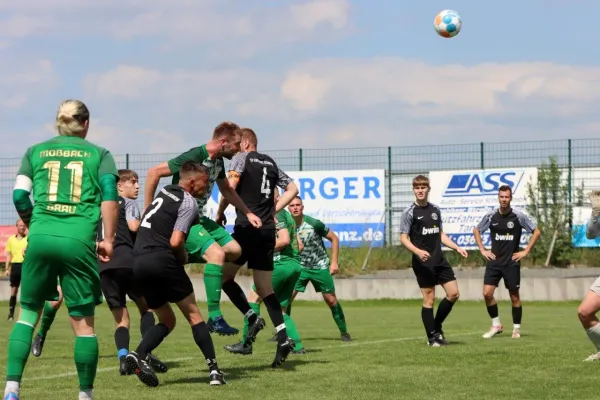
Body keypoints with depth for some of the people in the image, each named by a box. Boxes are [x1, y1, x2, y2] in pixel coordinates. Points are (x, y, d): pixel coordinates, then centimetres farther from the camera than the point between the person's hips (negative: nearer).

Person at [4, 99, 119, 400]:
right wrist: (108, 239, 0)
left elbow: (19, 196, 6)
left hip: (40, 239, 2)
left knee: (28, 313, 11)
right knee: (83, 322, 4)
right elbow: (109, 195, -2)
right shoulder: (99, 154, 11)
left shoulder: (35, 152, 15)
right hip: (79, 241, -2)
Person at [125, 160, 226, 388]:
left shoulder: (165, 192, 19)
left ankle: (138, 355, -10)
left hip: (138, 262, 7)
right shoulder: (188, 202, -5)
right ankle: (213, 370, -1)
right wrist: (183, 258, 6)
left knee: (167, 320, 15)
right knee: (193, 314, 5)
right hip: (161, 260, -7)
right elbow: (175, 241, -14)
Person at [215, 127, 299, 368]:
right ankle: (283, 337, -4)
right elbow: (292, 188, 20)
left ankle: (252, 318, -9)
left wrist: (220, 213, -5)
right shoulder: (270, 163, 17)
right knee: (264, 288, 9)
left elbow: (230, 185, -17)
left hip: (247, 227, -7)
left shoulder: (241, 158, -2)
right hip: (268, 230, 7)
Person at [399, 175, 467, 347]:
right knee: (429, 299, -4)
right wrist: (418, 251, -24)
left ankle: (437, 327, 18)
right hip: (423, 262, -6)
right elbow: (404, 238, -8)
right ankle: (432, 337, 5)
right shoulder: (409, 212, -5)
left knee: (453, 293, 1)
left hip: (440, 260, 6)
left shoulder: (435, 210, 13)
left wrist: (457, 248, 11)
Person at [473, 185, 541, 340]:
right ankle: (496, 325, 7)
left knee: (514, 296, 3)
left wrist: (526, 251, -2)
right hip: (494, 261, 2)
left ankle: (516, 328, 16)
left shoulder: (518, 216, -6)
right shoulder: (491, 216, 0)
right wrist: (482, 250, 7)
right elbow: (476, 230, 16)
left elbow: (536, 232, 2)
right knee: (487, 293, -9)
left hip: (512, 262, -2)